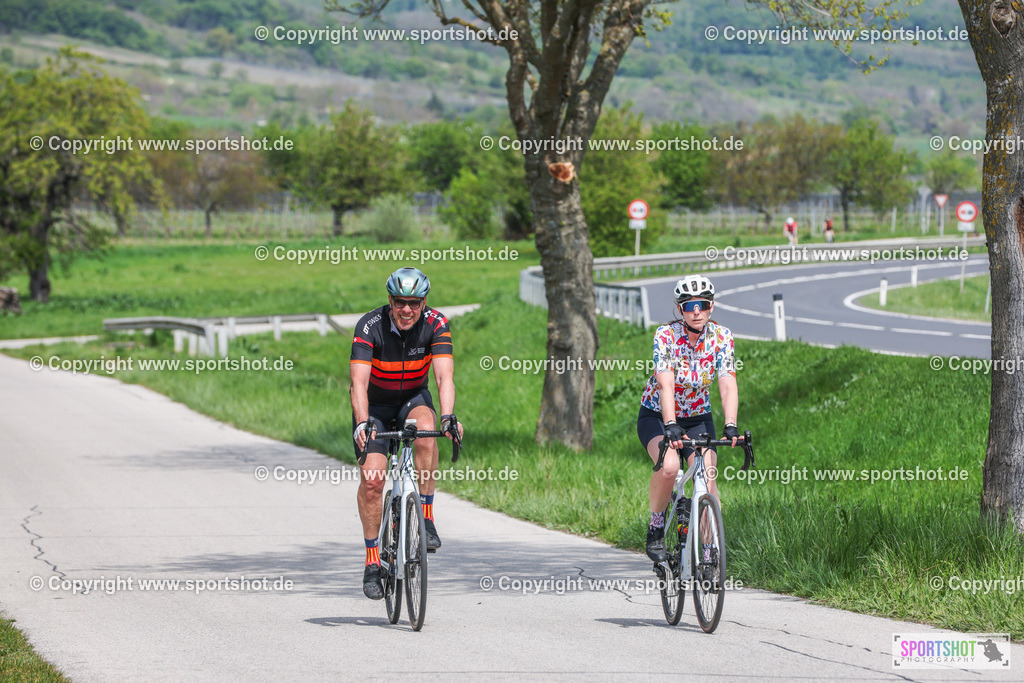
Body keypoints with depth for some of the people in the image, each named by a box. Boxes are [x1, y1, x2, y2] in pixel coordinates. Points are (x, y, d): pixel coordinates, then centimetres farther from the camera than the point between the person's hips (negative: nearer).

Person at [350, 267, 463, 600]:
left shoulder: (435, 324, -22)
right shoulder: (370, 326, -27)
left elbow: (444, 376, -31)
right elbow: (359, 382, -36)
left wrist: (448, 416, -49)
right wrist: (362, 423, -52)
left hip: (413, 398, 1)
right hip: (374, 403, -1)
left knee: (425, 431, -33)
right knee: (372, 478, -15)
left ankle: (426, 518, -21)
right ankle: (372, 561, -2)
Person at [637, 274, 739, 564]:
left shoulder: (721, 337, -14)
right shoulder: (666, 335, -22)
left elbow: (728, 385, -22)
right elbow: (666, 385, -32)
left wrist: (730, 426, -38)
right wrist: (671, 427, -46)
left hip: (698, 418, 3)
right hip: (657, 416, -3)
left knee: (708, 481, -15)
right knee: (669, 466, -30)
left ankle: (709, 550, -6)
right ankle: (656, 529, -8)